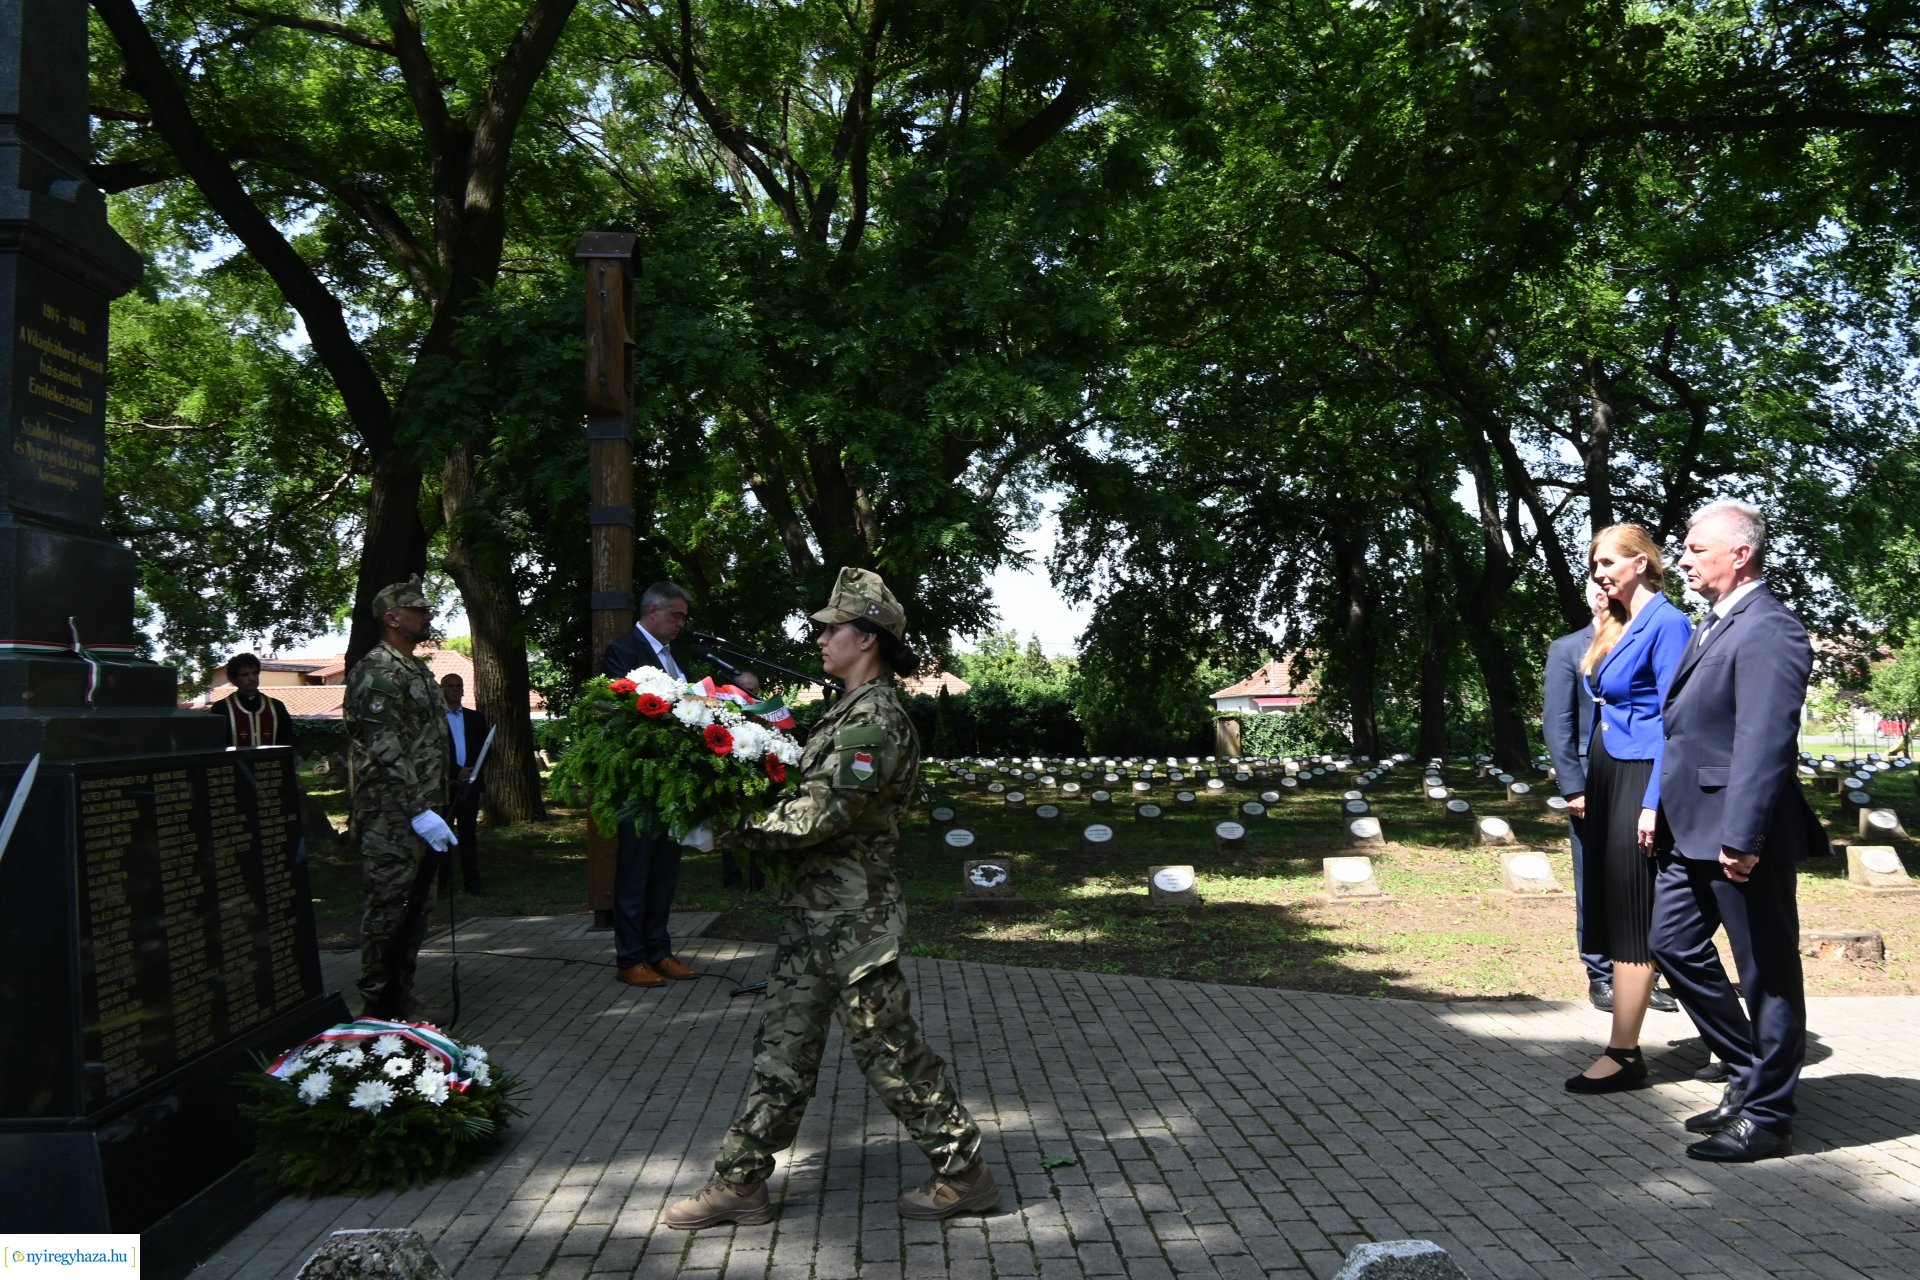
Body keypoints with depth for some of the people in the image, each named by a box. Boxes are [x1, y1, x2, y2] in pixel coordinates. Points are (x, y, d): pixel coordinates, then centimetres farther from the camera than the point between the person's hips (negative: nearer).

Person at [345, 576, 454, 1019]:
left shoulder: (418, 670, 17)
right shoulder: (375, 672, -13)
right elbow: (386, 752, -20)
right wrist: (419, 812, -24)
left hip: (423, 815, 10)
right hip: (392, 818, -10)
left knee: (415, 911, 14)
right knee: (387, 911, -4)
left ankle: (401, 1006, 23)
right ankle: (376, 1011, 4)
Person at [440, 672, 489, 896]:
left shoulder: (476, 718, 13)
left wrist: (471, 771, -6)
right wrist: (456, 771, -13)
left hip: (469, 783, 3)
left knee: (468, 833, 5)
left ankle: (471, 882, 6)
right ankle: (441, 882, 3)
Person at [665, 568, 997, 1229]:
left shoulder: (876, 720, -17)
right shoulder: (850, 713, 15)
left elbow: (821, 813, -23)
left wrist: (734, 827, -15)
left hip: (853, 920, -10)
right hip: (814, 910, 10)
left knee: (889, 1049, 0)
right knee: (784, 1047, 13)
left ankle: (964, 1173, 15)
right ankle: (739, 1184, 21)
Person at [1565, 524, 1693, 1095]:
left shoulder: (1665, 623, -10)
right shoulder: (1615, 625, 15)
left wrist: (1653, 804, -21)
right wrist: (1584, 786, 15)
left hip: (1639, 780, -9)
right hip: (1606, 777, 9)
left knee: (1631, 916, -5)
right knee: (1611, 912, 9)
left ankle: (1623, 1055, -1)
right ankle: (1624, 1049, 15)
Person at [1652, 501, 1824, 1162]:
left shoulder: (1768, 631, -17)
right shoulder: (1713, 623, 14)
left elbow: (1765, 742, -23)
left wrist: (1741, 838, -26)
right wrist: (1661, 809, 15)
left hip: (1739, 836, -10)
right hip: (1693, 831, 10)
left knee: (1767, 973, 3)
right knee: (1676, 945, 16)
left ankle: (1766, 1117, 15)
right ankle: (1751, 1076, 30)